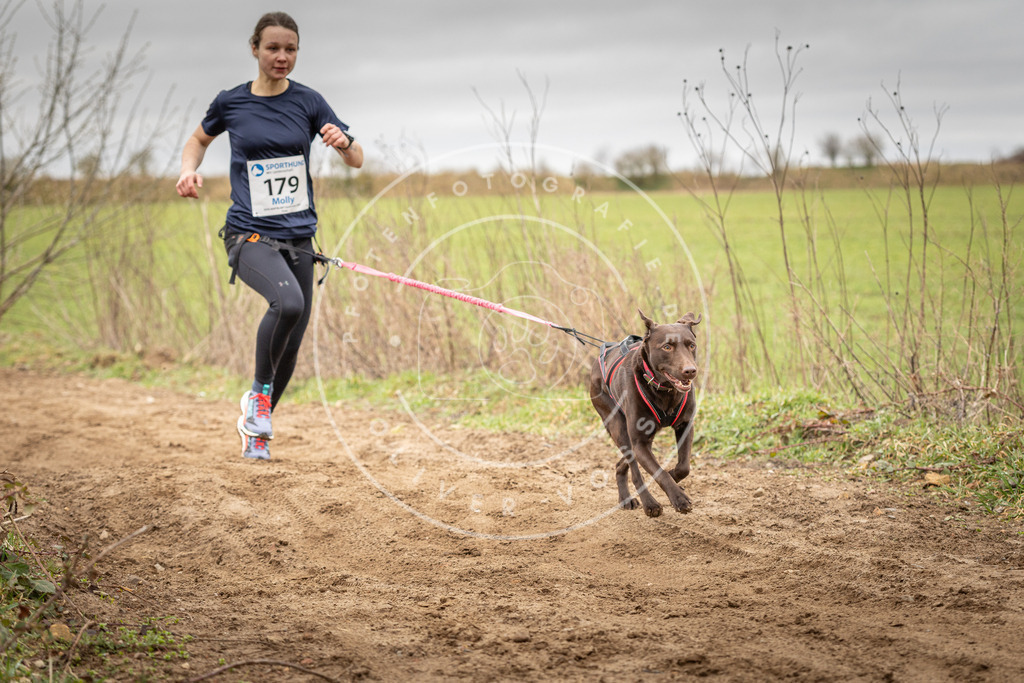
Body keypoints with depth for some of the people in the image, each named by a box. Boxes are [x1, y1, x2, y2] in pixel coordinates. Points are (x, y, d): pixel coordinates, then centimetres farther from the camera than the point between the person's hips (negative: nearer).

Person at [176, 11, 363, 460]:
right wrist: (189, 170, -1)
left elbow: (356, 161, 1)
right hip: (248, 235, -3)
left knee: (291, 343, 6)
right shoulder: (231, 103, 1)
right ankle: (258, 393, -10)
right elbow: (199, 140, 20)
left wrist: (345, 142, -22)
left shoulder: (308, 102, 2)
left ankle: (256, 426, 30)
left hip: (297, 237, 3)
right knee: (288, 302, -32)